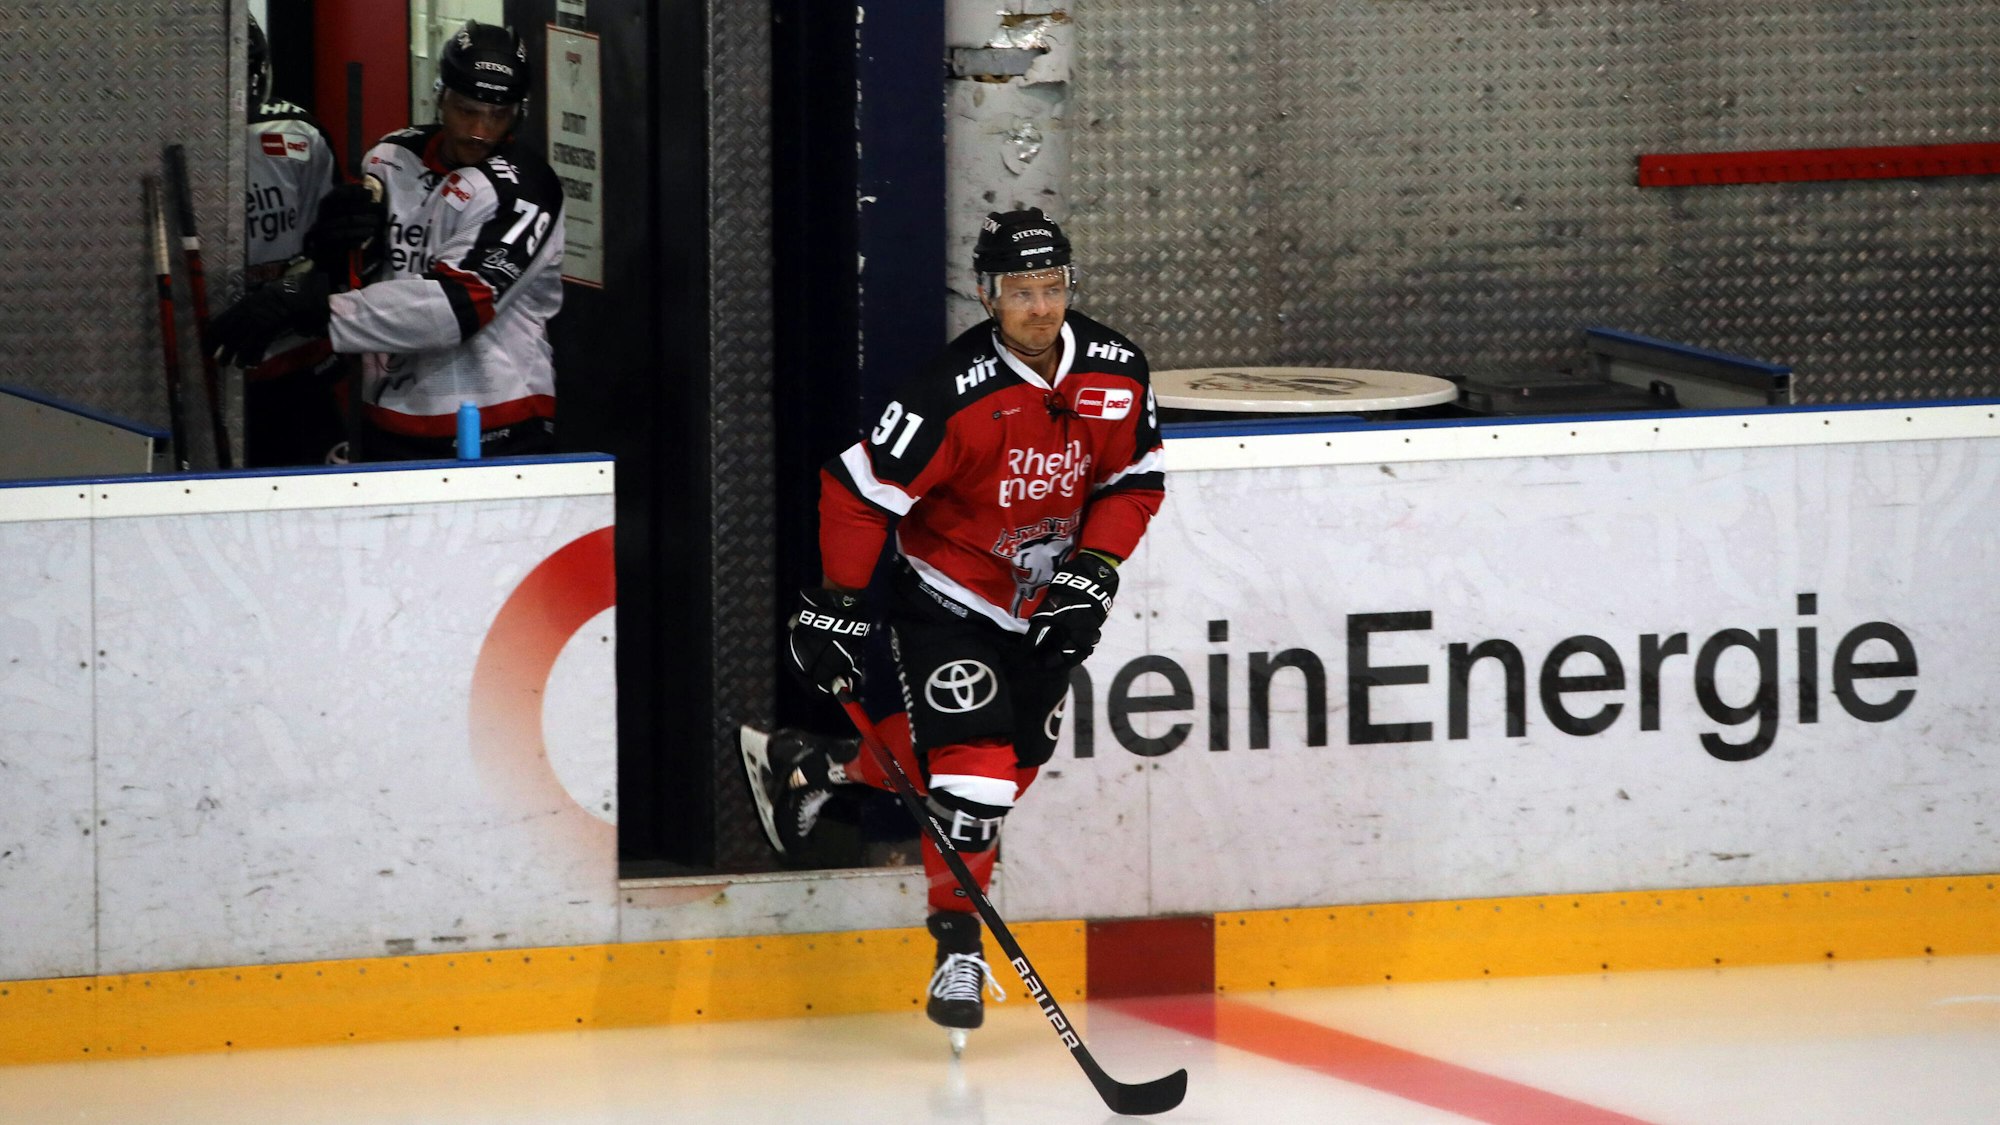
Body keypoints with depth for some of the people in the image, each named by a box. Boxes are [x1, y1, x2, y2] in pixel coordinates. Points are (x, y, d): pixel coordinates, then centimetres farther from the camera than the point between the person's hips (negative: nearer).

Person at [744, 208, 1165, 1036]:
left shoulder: (1117, 373, -10)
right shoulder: (957, 392, -27)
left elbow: (1136, 480, 4)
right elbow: (859, 487, -20)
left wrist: (1093, 571, -9)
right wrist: (837, 606, -18)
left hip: (1043, 603, 6)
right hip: (946, 600, -6)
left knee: (1015, 755, 13)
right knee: (971, 760, -16)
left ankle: (813, 766, 31)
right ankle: (957, 944, -2)